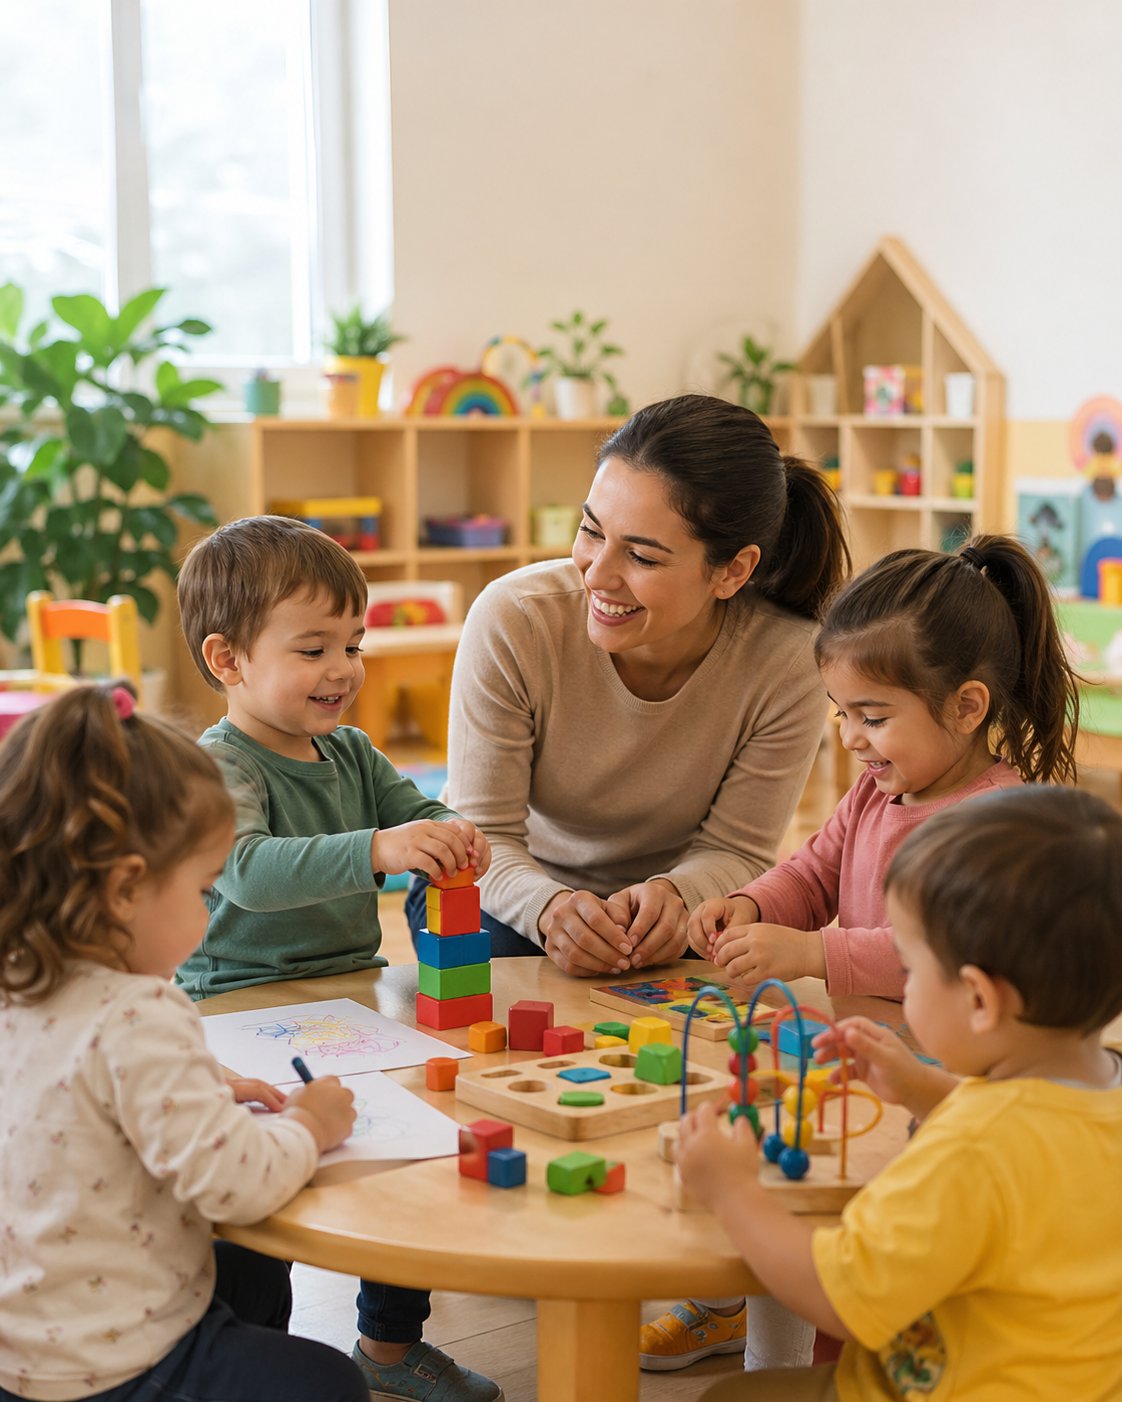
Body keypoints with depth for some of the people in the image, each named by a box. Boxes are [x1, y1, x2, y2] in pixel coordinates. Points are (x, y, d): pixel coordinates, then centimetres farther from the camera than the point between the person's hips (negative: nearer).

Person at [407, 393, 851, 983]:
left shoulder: (790, 663, -24)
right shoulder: (512, 620, -27)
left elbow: (735, 850, -13)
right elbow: (486, 837, -19)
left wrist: (671, 893, -37)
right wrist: (550, 907, -41)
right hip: (514, 891, 0)